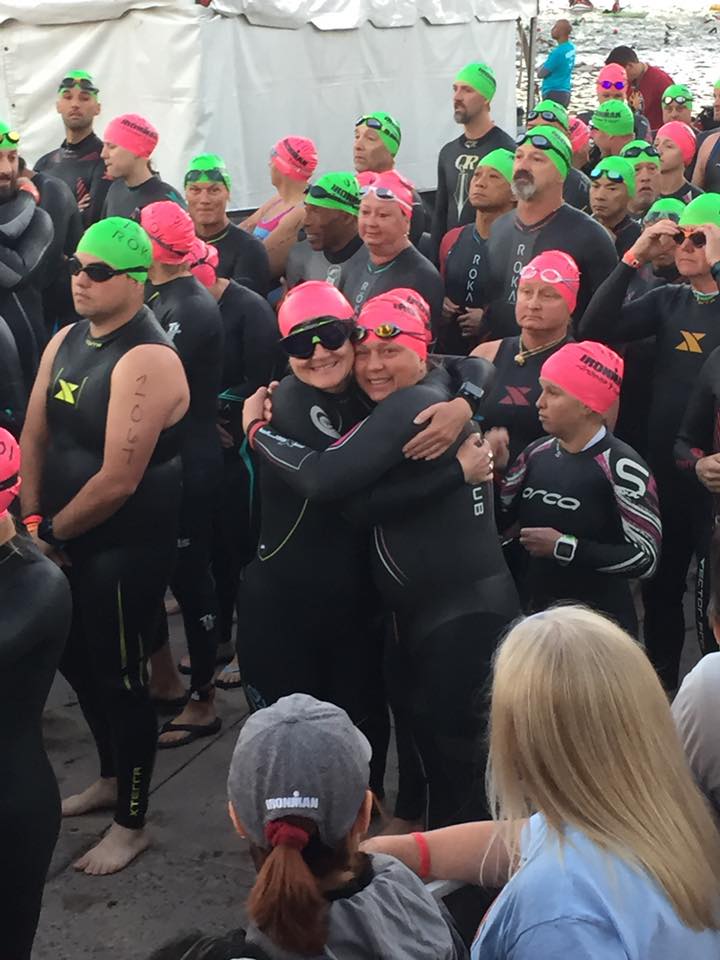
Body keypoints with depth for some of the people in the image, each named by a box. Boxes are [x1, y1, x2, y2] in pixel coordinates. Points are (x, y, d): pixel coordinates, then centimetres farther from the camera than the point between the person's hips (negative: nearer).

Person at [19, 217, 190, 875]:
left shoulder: (146, 360, -22)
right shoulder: (66, 342, 5)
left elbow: (118, 481, -25)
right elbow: (35, 436, 6)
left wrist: (52, 531, -13)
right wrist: (32, 518, -6)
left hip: (126, 549, -8)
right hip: (69, 541, 9)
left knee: (121, 680, 4)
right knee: (77, 661, 22)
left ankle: (132, 823, 23)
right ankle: (113, 777, 45)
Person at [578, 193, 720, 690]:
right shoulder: (669, 300, 7)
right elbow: (596, 328, -4)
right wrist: (635, 256, -11)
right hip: (664, 466, 5)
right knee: (661, 584, 17)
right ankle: (660, 684, 32)